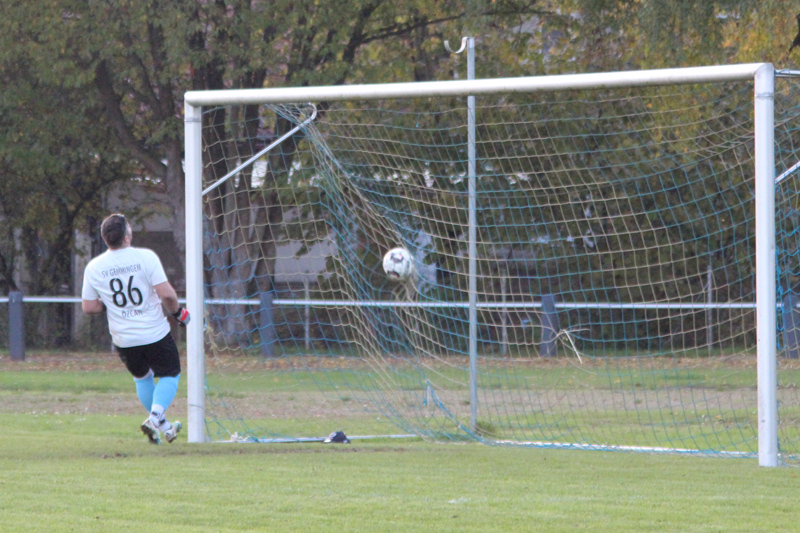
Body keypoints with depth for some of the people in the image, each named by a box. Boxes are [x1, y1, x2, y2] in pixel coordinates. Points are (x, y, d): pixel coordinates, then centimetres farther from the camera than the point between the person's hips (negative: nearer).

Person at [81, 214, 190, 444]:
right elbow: (166, 294, -19)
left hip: (123, 339, 4)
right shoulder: (146, 257, -15)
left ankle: (161, 425, 27)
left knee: (142, 377, 26)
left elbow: (88, 307, -1)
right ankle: (156, 415, -10)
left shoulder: (94, 267, -4)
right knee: (170, 375, 14)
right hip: (155, 334, -4)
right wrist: (178, 312, 1)